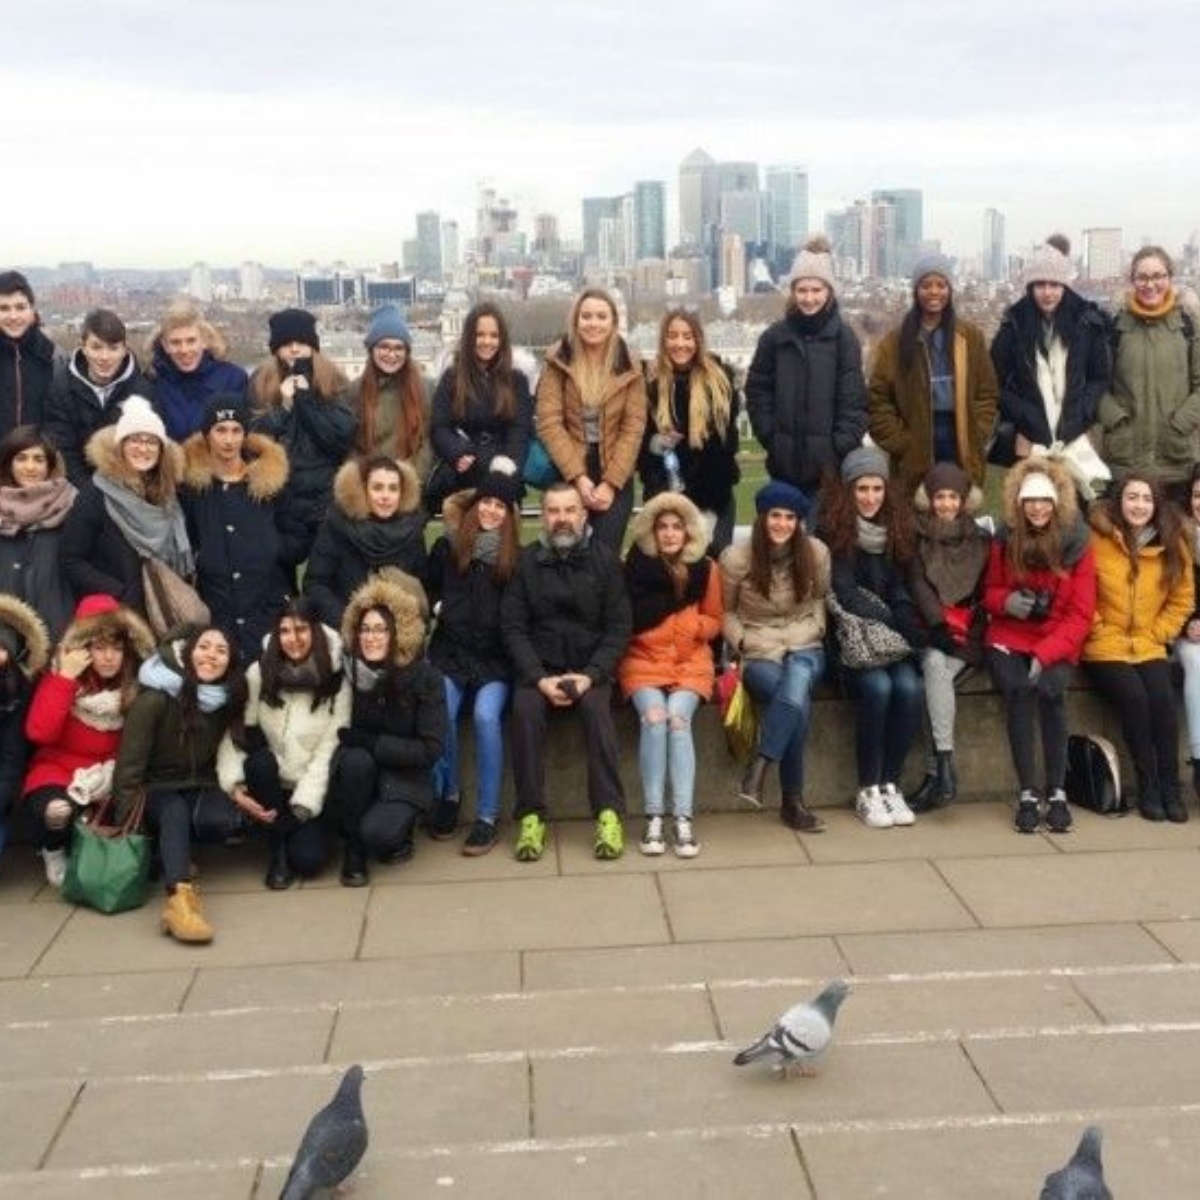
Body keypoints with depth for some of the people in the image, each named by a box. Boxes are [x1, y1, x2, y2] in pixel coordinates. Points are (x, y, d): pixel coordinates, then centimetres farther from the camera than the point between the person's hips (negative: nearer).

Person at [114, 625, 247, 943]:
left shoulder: (229, 700, -1)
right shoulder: (155, 700, -15)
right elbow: (128, 765, -14)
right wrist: (128, 820, -18)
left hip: (202, 788, 4)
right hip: (158, 789, -4)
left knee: (227, 820, -31)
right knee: (175, 810, -38)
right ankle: (180, 897, -56)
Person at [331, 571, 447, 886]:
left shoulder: (425, 677, -15)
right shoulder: (346, 672, -10)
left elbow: (431, 749, -17)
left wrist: (370, 742, -23)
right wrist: (352, 742, -16)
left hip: (403, 776, -3)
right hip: (358, 772, 3)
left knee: (378, 833, -30)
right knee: (355, 760, -32)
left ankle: (399, 828, 7)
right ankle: (353, 848, -10)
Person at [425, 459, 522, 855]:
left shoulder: (517, 556, 5)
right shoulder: (448, 546, 9)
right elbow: (428, 592, 16)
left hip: (495, 656, -1)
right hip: (450, 649, 1)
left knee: (486, 715, -27)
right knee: (440, 712, -26)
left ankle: (488, 816, -18)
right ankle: (448, 794, -1)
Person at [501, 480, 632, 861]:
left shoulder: (605, 560, 2)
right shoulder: (526, 561, 2)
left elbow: (619, 626, -1)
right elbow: (513, 627, -1)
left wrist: (590, 675, -15)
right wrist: (540, 678, -14)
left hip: (590, 666, 0)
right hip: (538, 666, 1)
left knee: (595, 707, -30)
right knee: (525, 710, -28)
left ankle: (610, 813, -25)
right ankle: (532, 815, -21)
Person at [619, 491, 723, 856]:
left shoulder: (705, 568, 5)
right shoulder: (636, 564, 0)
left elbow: (714, 621, 13)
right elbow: (626, 620, -1)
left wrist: (691, 625, -9)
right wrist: (679, 601, -5)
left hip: (691, 661, 1)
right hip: (643, 660, 0)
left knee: (677, 718, -26)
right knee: (653, 717, -28)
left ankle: (683, 818, -26)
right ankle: (653, 817, -23)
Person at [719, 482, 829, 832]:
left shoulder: (816, 552, 3)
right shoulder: (736, 558, -5)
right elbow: (725, 611, 7)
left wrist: (816, 630, 3)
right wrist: (743, 644, -7)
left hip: (805, 648, 2)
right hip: (759, 652, -2)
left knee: (797, 678, -39)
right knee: (798, 703, -34)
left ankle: (759, 771, -38)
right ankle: (792, 801, -25)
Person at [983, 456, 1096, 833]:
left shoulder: (1077, 543, -4)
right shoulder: (1005, 540, -2)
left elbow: (1081, 614, -4)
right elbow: (990, 593, 12)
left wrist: (1045, 655, -17)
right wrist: (1006, 601, -13)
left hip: (1057, 643, 0)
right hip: (1009, 637, 0)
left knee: (1050, 690, -31)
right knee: (1018, 689, -30)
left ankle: (1057, 793, -19)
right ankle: (1028, 794, -23)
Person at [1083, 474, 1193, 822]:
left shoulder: (1172, 544, 5)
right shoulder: (1097, 539, -6)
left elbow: (1182, 599, 11)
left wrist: (1157, 634, 1)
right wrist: (1102, 633, -8)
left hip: (1149, 647, 3)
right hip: (1105, 647, -3)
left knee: (1162, 698, -24)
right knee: (1134, 697, -27)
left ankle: (1170, 786, -12)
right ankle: (1148, 787, -12)